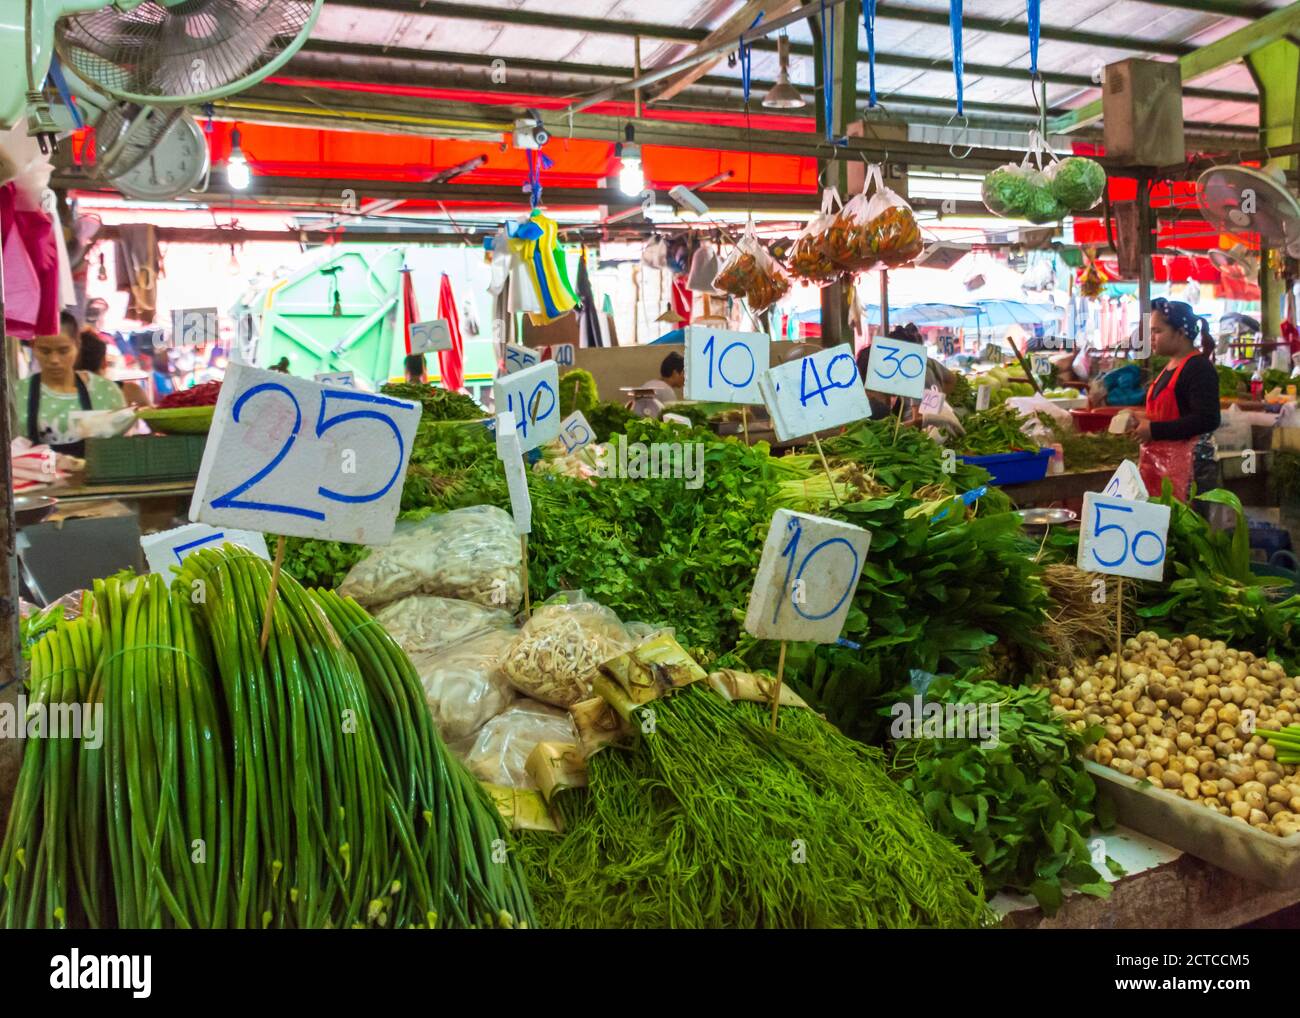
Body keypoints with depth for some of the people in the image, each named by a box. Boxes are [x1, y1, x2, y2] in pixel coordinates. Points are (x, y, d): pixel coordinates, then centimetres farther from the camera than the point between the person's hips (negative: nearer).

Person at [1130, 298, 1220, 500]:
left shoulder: (1199, 368, -11)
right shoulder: (1170, 367, 17)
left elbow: (1207, 420, -21)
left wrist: (1154, 430, -18)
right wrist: (1143, 425, 10)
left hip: (1181, 463, -9)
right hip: (1155, 460, 9)